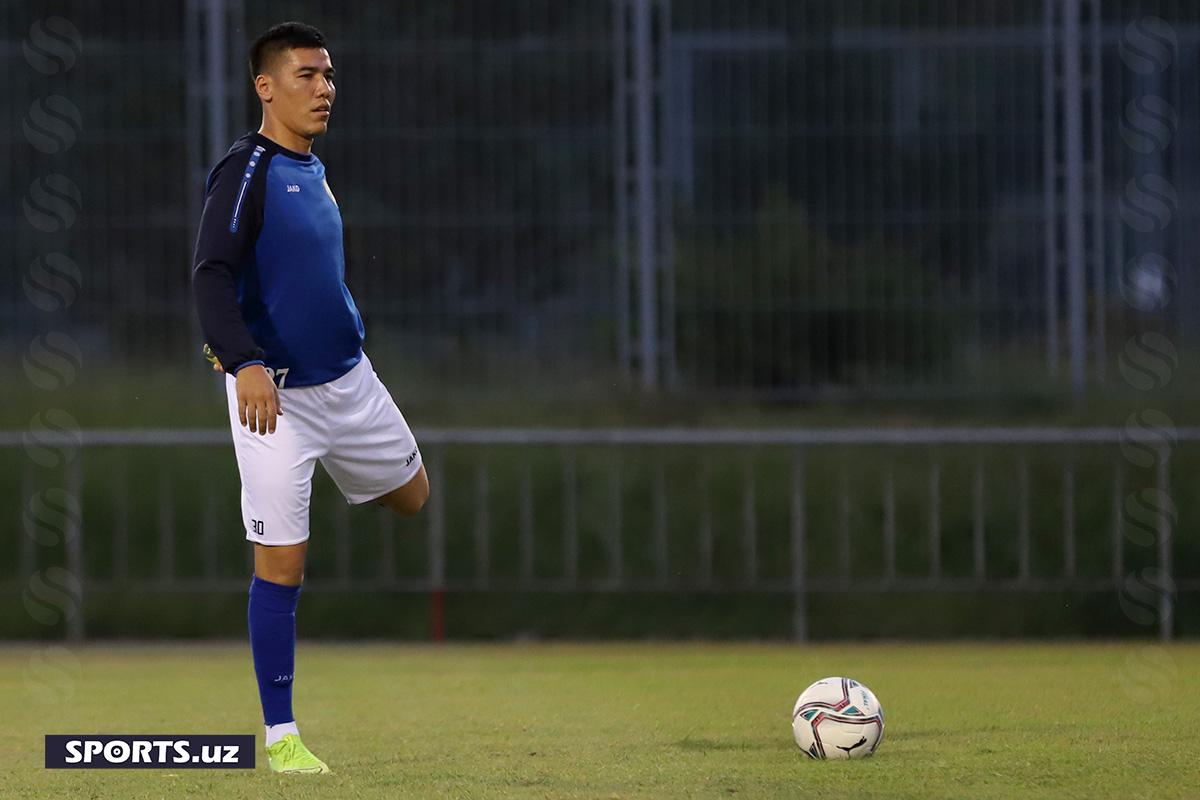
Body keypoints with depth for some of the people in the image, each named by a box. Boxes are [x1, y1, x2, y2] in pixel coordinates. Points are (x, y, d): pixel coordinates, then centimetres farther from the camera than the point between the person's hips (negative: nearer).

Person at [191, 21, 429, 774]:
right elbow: (211, 277, -24)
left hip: (348, 378, 8)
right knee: (282, 562, -6)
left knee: (412, 495, 20)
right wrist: (246, 362, -37)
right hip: (276, 393, -8)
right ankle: (280, 736, 2)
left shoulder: (313, 171, 10)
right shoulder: (245, 172, -15)